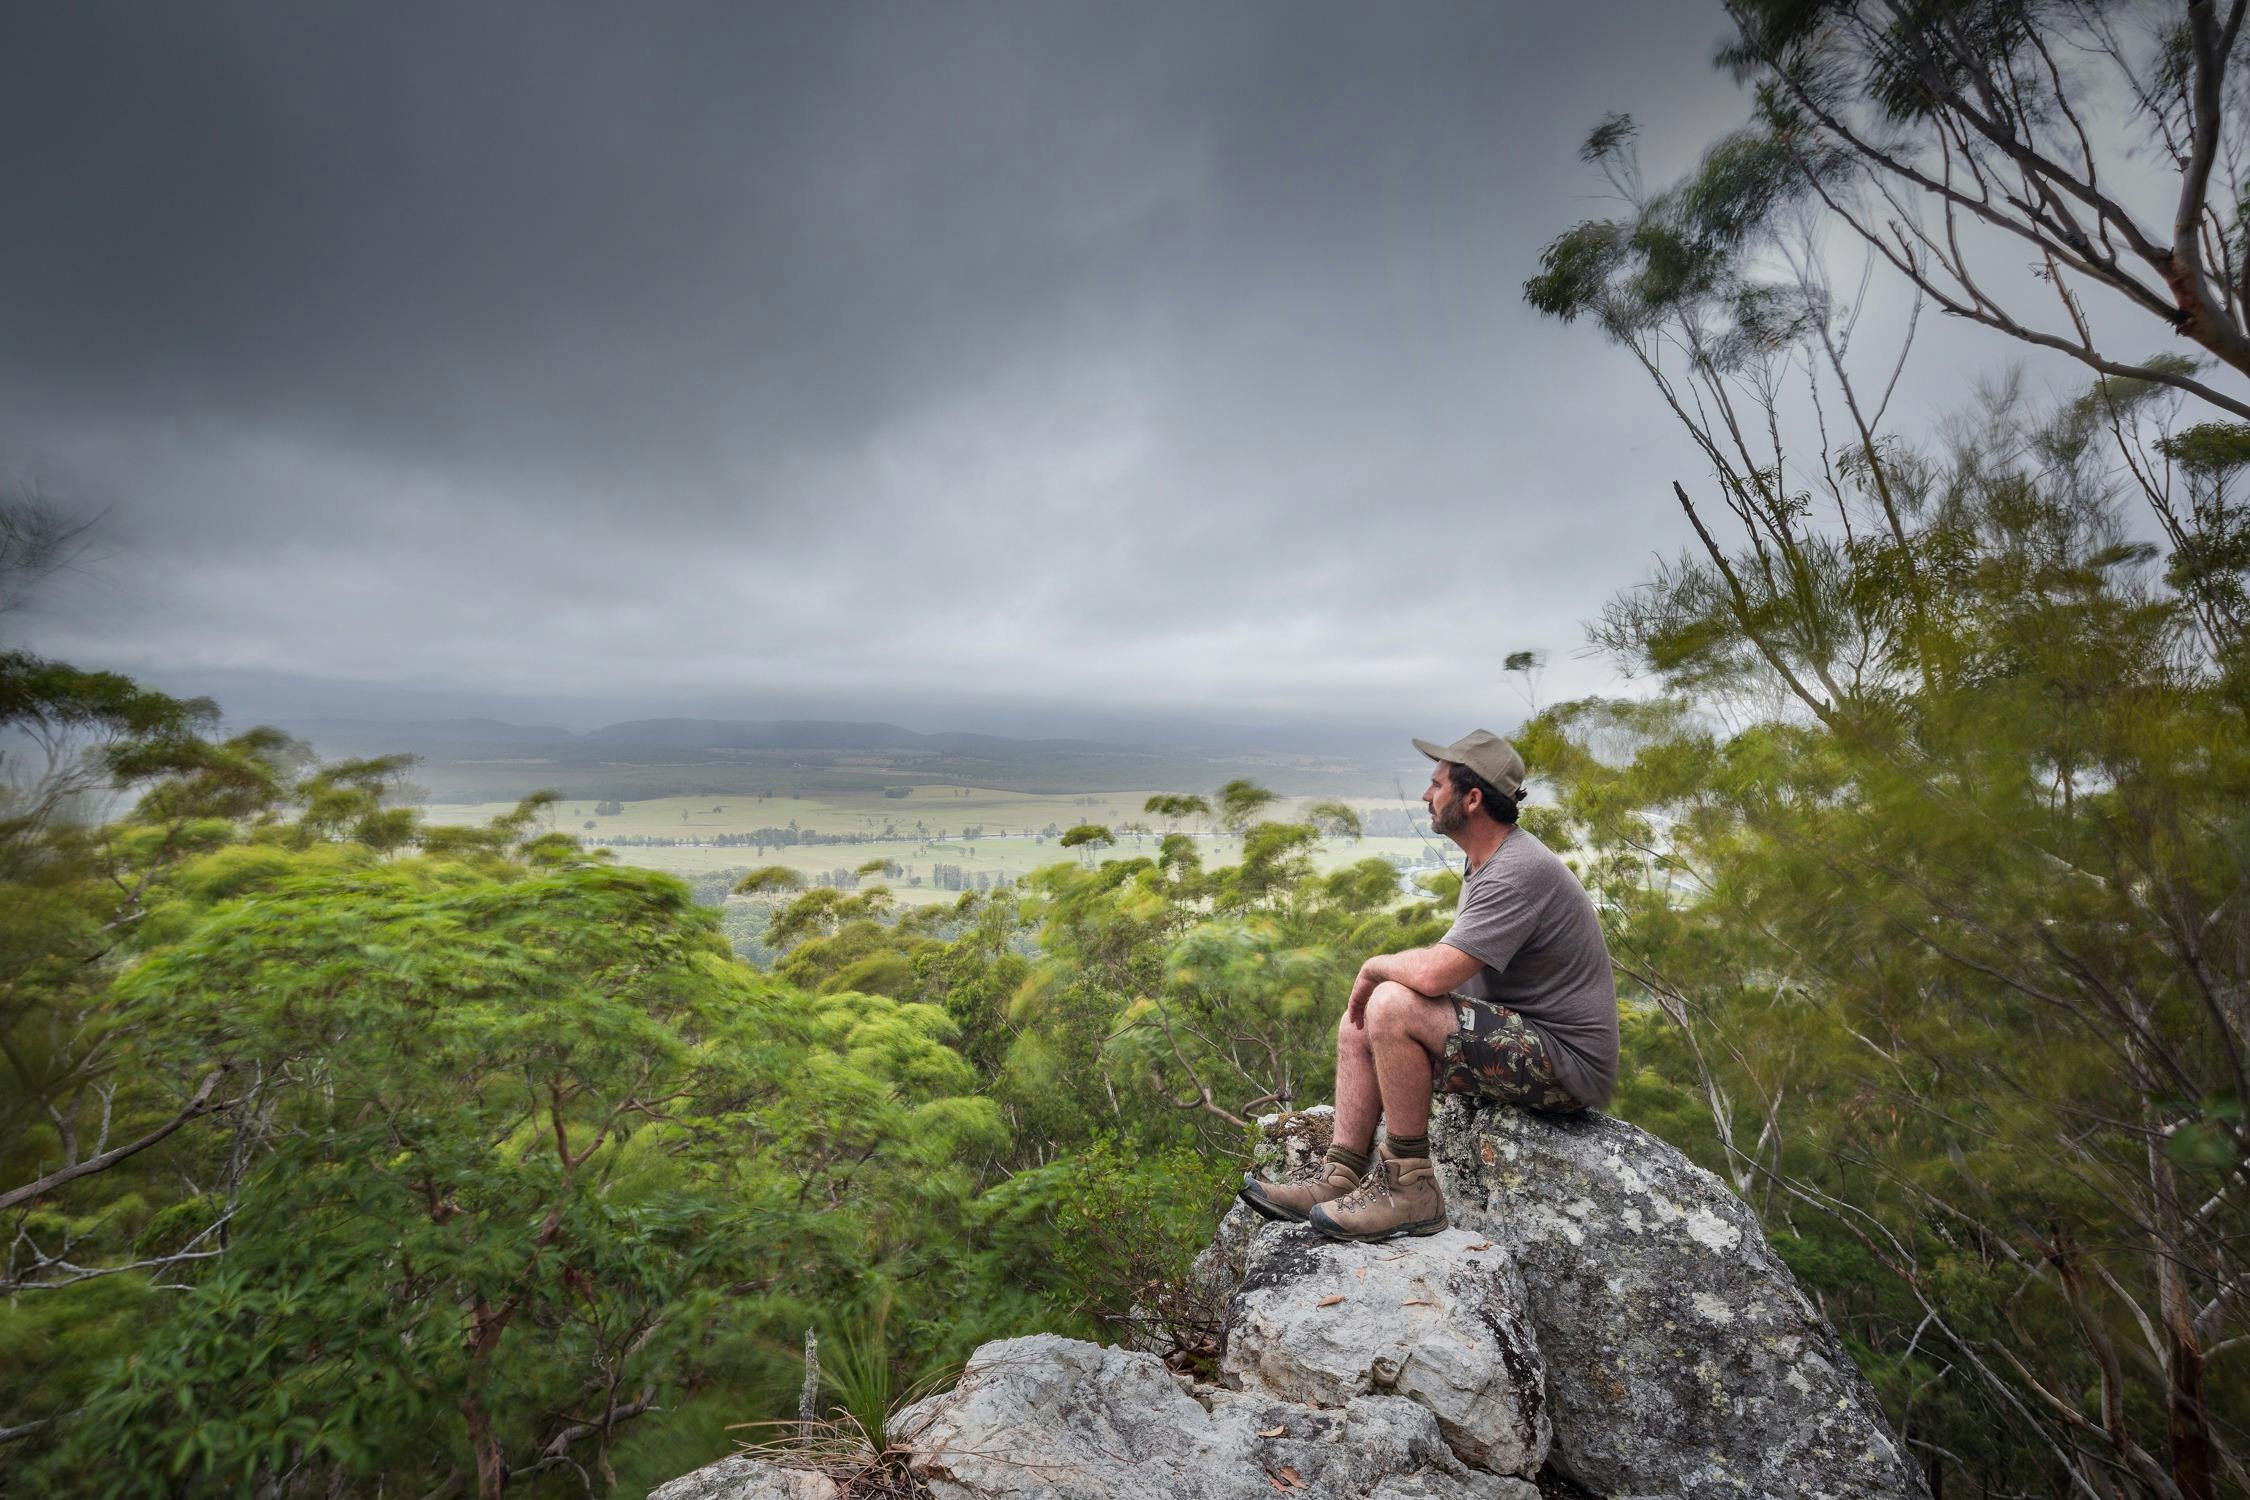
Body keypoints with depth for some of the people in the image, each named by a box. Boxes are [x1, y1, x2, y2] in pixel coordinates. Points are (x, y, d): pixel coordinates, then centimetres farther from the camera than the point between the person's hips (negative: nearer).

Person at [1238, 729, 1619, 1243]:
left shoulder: (1520, 872, -24)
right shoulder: (1486, 863, 9)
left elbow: (1433, 973, -33)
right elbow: (1449, 972, 17)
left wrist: (1374, 966, -12)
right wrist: (1381, 975, 0)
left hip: (1566, 1065, -10)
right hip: (1519, 1038, 10)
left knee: (1390, 1006, -27)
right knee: (1358, 1024, 6)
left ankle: (1409, 1188, -14)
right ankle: (1340, 1178, 5)